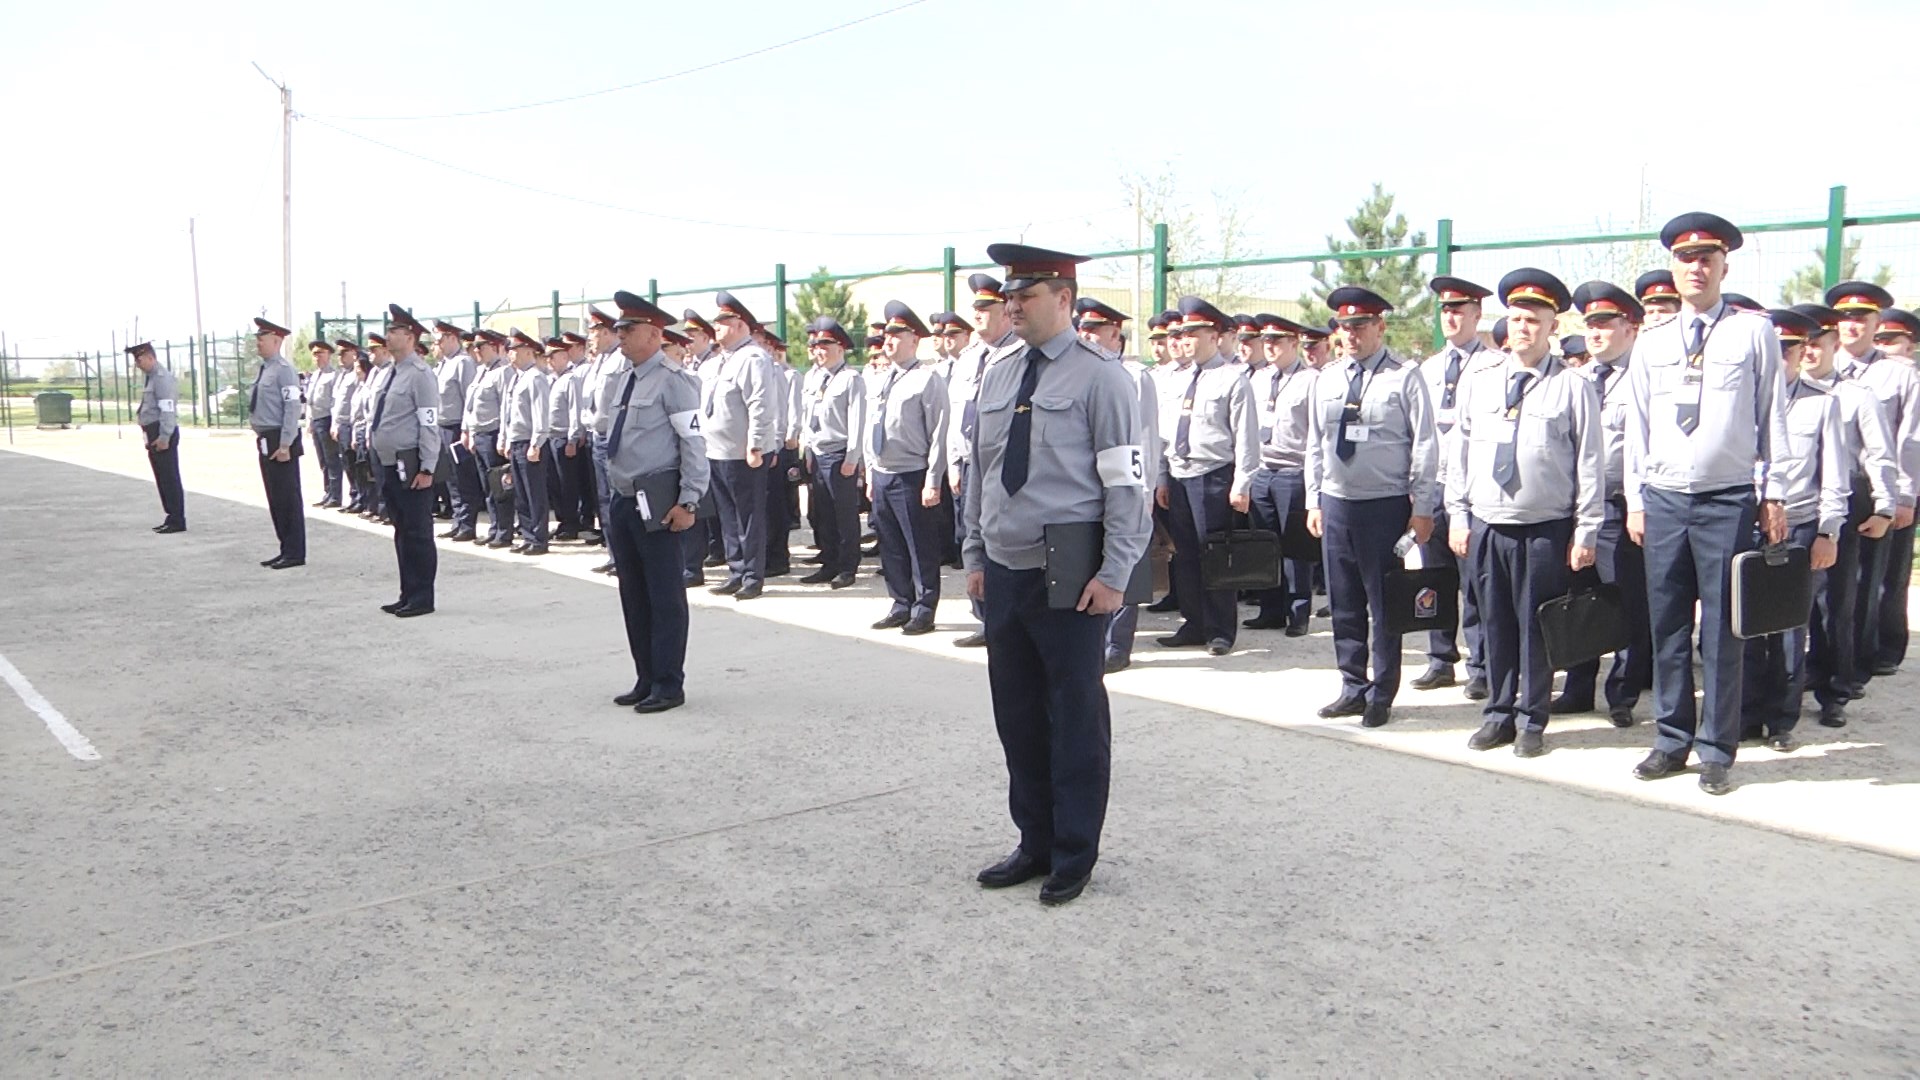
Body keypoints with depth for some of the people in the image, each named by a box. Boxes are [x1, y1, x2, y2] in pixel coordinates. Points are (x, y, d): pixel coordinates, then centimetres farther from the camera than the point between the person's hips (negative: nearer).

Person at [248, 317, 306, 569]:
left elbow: (293, 408, -18)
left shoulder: (283, 370, -13)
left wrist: (285, 445, -21)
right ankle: (286, 549, 21)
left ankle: (295, 553, 3)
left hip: (280, 442, -9)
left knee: (287, 499, -3)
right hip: (265, 441, 9)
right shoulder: (263, 370, 15)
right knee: (274, 500, 13)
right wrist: (260, 435, 16)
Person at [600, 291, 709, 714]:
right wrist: (615, 494, 18)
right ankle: (646, 680, 23)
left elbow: (694, 444, -14)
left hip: (657, 504, -8)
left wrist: (688, 502, -18)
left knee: (665, 598, -1)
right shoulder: (618, 383, 13)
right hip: (623, 501, 8)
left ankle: (669, 686, 8)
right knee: (633, 596, 13)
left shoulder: (672, 381, -11)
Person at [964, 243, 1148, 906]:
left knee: (1076, 720, 5)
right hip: (1004, 572, 6)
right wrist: (975, 556, 14)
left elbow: (1126, 483, -10)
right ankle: (1035, 843, 29)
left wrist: (1114, 576, -14)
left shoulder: (1099, 379, -8)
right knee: (1017, 716, 14)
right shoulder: (997, 379, 11)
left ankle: (1074, 856, 19)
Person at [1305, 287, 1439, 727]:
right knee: (1343, 603, 11)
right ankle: (1353, 687, 24)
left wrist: (1421, 508, -7)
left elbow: (1425, 446, -5)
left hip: (1385, 506, -5)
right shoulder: (1326, 380, 10)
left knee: (1383, 605, 3)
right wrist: (1314, 500, 12)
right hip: (1335, 504, 5)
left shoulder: (1405, 377, -5)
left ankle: (1381, 696, 15)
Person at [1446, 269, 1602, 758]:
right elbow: (1459, 452, 11)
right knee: (1494, 624, 10)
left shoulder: (1573, 386, -2)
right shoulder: (1477, 381, 8)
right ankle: (1499, 713, 23)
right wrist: (1458, 516, 7)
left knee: (1535, 626, 4)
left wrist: (1585, 533, -5)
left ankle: (1531, 721, 17)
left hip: (1546, 530, -3)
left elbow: (1589, 463, -2)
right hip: (1485, 527, 3)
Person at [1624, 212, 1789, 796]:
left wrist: (1774, 494, -1)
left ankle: (1716, 752, 11)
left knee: (1722, 632, 1)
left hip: (1728, 501, -3)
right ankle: (1673, 741, 18)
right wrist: (1635, 498, 8)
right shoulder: (1651, 344, 11)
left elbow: (1773, 417, 3)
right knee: (1667, 627, 7)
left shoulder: (1755, 332, 3)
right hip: (1663, 500, 3)